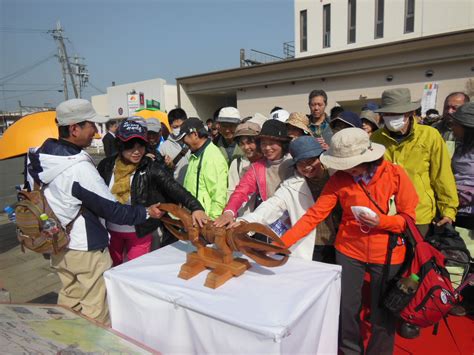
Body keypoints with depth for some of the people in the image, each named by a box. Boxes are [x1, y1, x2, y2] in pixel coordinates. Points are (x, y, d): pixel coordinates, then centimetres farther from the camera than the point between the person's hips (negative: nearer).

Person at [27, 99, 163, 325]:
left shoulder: (41, 155, -1)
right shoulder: (79, 168, -28)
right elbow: (111, 210, -23)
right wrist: (146, 212, -11)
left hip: (58, 244, 9)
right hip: (86, 249, -9)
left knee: (68, 299, 25)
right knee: (95, 309, 9)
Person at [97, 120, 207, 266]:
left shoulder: (150, 168, -16)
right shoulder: (106, 165, -8)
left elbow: (175, 188, -26)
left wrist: (195, 207, -42)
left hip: (139, 232, -2)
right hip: (111, 231, 2)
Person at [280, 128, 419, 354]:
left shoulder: (395, 174, -15)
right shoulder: (339, 179, -11)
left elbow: (408, 217, -7)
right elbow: (314, 214, -13)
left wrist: (381, 222, -27)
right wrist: (281, 243, -20)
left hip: (387, 255, -1)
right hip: (349, 251, 1)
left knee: (382, 314, 13)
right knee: (346, 309, 12)